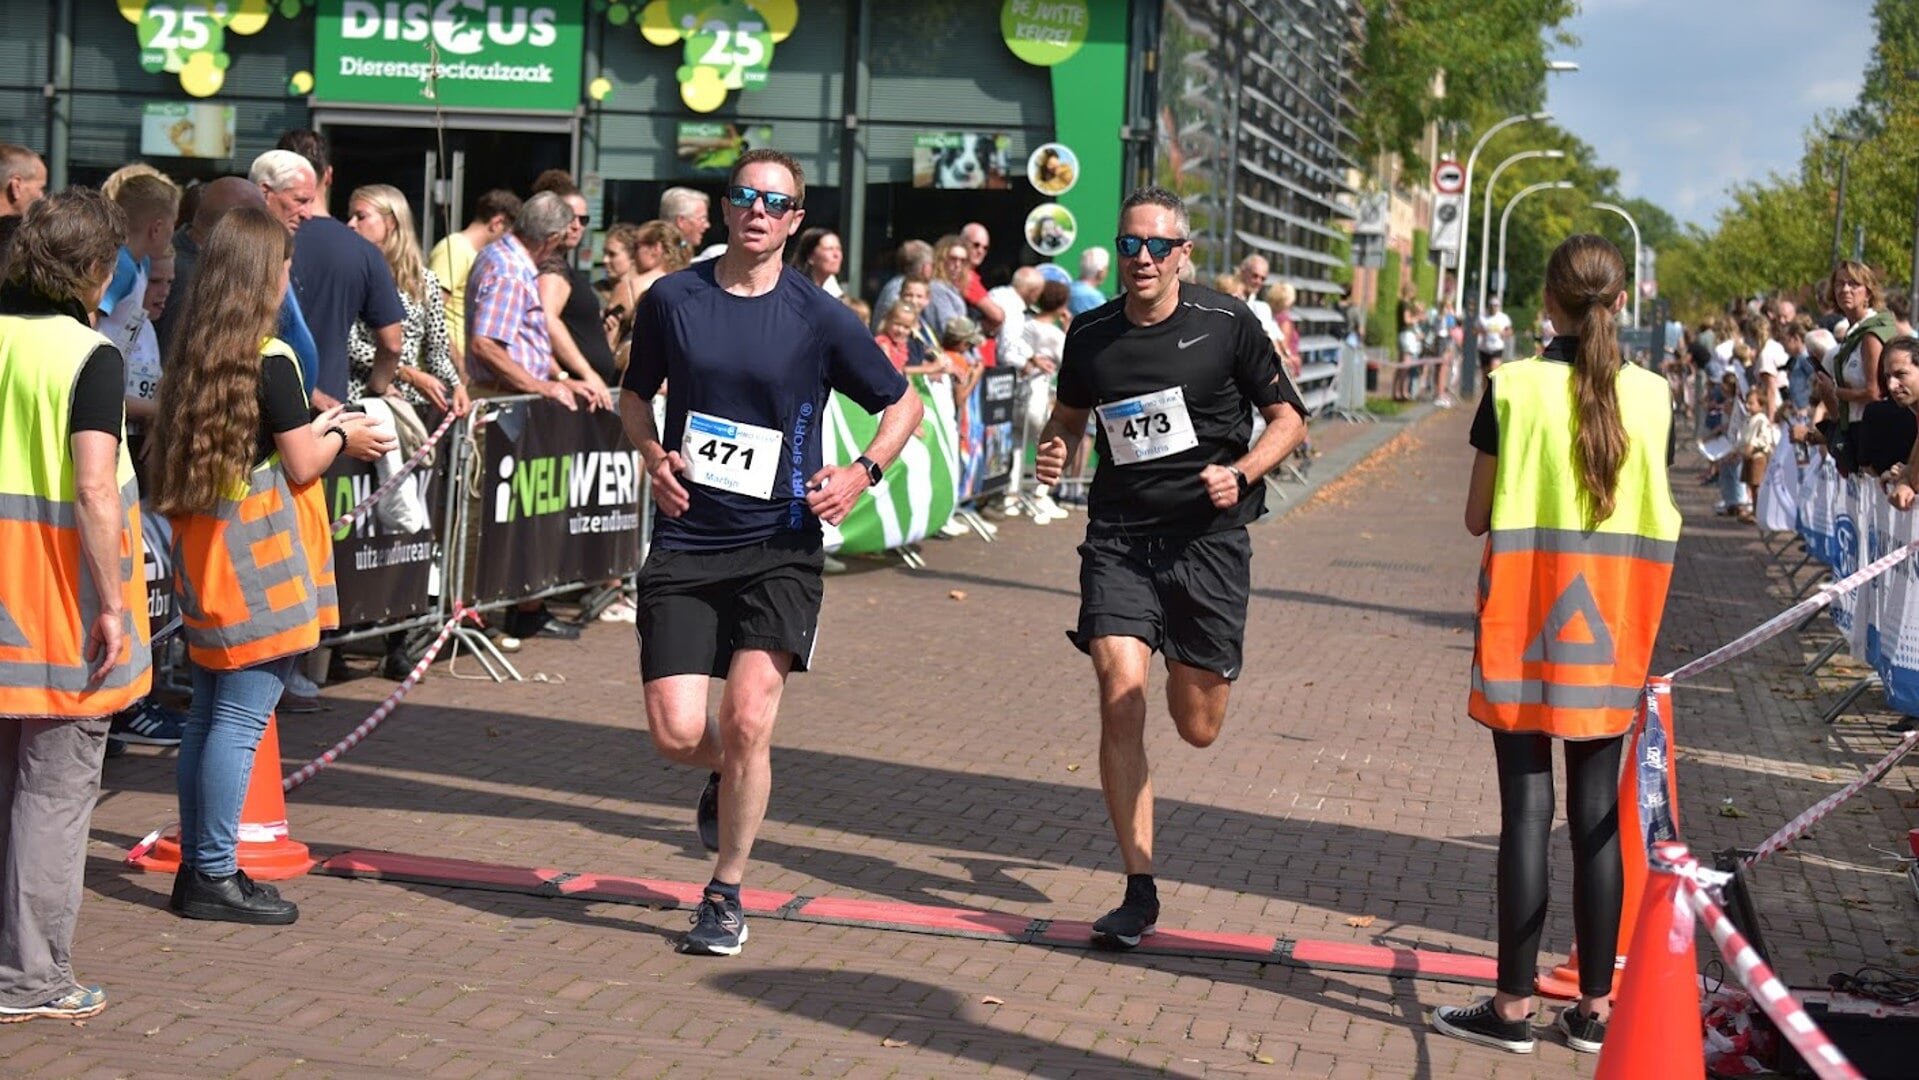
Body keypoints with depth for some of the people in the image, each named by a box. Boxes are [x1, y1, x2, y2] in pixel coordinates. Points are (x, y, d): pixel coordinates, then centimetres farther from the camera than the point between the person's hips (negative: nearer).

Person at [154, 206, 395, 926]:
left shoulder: (191, 353, 9)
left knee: (207, 715, 13)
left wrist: (314, 427, 17)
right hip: (260, 567, -8)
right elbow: (301, 465, -11)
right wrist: (342, 437, 7)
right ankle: (215, 877, -1)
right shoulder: (271, 359, -13)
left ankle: (196, 867, 19)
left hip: (204, 564, 8)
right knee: (240, 720, -4)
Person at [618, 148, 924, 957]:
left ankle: (726, 896, 7)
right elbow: (635, 394, 19)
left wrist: (863, 472, -7)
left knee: (747, 721, -13)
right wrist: (652, 454, -1)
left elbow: (904, 403, 10)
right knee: (677, 733, -6)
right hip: (685, 540, 2)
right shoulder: (672, 300, 3)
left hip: (779, 544, -2)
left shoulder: (820, 318, -2)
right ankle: (722, 778, 33)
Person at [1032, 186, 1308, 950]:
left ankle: (1189, 662, 45)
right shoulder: (1090, 335, 5)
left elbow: (1289, 417, 4)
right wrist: (1054, 450, 1)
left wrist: (1240, 472, -14)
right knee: (1120, 703, -15)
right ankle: (1139, 891, -5)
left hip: (1208, 536, -1)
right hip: (1118, 536, 1)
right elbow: (1068, 413, 23)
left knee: (1198, 728, 4)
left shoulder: (1226, 324, -3)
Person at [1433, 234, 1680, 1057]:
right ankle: (1595, 1006, 14)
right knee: (1599, 817, 9)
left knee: (1526, 812, 2)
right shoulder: (1652, 396, 0)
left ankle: (1514, 1005, 7)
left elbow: (1476, 517, -3)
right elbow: (1656, 518, 7)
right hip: (1612, 632, 2)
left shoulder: (1514, 388, -8)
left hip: (1527, 627, -2)